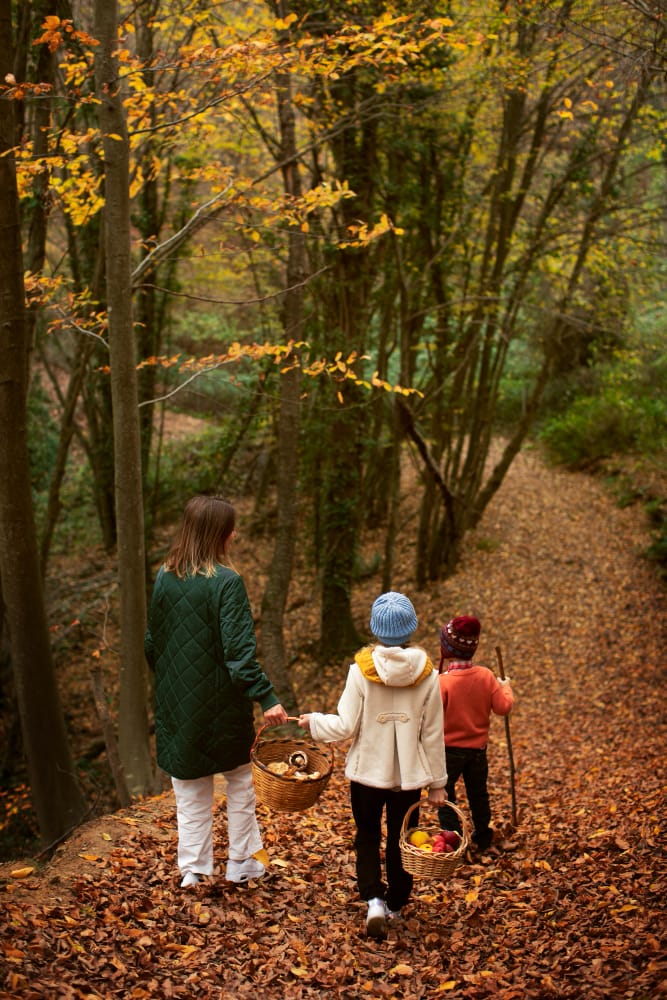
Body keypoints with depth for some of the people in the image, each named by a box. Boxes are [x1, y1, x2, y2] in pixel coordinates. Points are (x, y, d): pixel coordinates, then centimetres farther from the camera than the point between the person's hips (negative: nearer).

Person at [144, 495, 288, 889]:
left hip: (177, 702, 4)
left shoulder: (165, 577, 0)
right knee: (240, 780, 16)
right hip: (222, 702, -4)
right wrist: (267, 697, -23)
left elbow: (152, 641, 9)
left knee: (191, 789, 14)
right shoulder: (227, 581, -18)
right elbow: (239, 650, -23)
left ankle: (193, 868, 19)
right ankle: (241, 863, 24)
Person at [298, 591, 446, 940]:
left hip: (367, 772, -1)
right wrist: (437, 782, 7)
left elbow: (345, 727, -13)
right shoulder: (427, 674, -9)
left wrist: (314, 721, 6)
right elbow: (432, 735, -3)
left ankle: (374, 901, -1)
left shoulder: (361, 670, -15)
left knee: (367, 838, 16)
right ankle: (395, 904, 29)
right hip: (409, 775, 1)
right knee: (400, 840, 18)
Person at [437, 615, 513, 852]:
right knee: (478, 794, 22)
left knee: (445, 797, 11)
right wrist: (506, 688, 11)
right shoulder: (486, 676, -11)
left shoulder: (442, 682, -23)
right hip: (478, 748, 5)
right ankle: (483, 839, 35)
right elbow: (503, 707, -6)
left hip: (449, 749, -5)